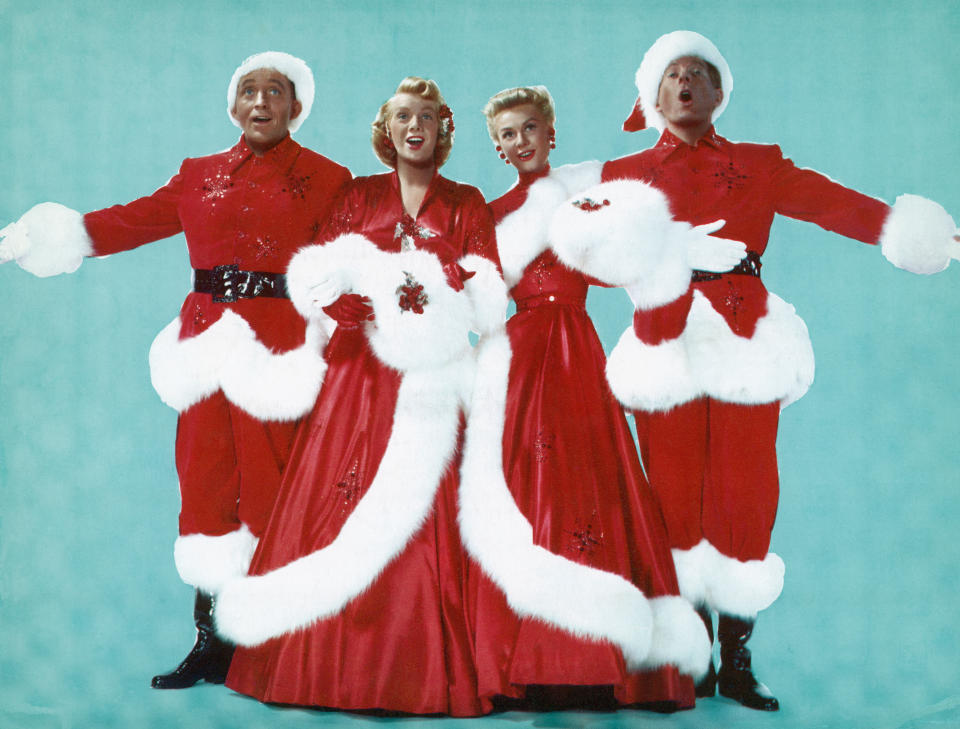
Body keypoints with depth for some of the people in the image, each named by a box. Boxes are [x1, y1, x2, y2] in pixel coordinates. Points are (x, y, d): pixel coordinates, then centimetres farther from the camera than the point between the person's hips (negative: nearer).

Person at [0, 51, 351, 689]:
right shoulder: (201, 175, 18)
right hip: (206, 343, 4)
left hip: (279, 350, -4)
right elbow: (133, 221, 17)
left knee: (268, 488, -5)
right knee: (204, 486, 2)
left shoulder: (324, 179, 8)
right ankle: (211, 643, 10)